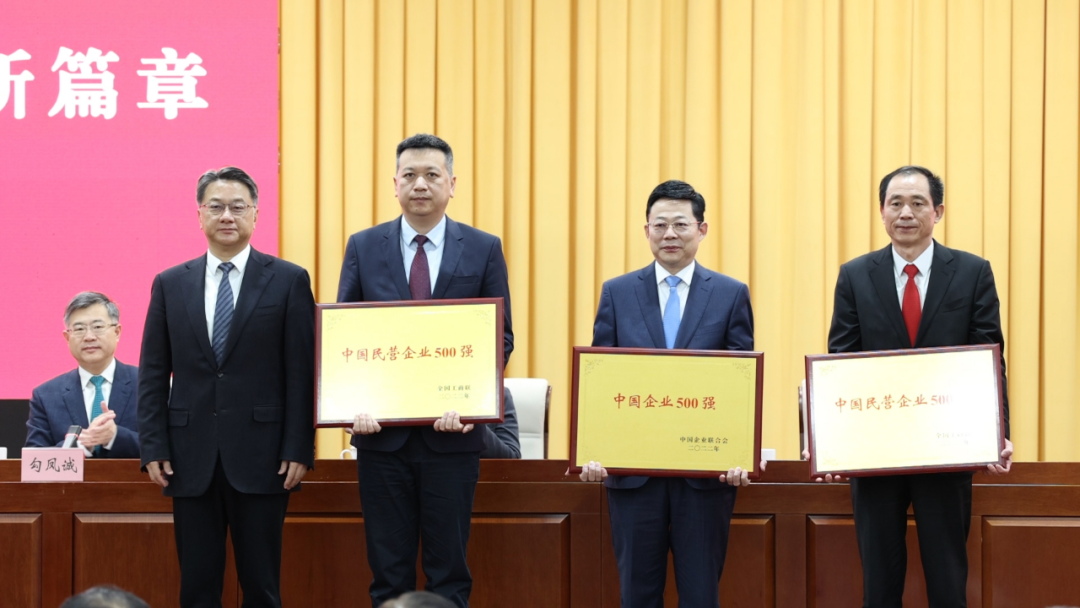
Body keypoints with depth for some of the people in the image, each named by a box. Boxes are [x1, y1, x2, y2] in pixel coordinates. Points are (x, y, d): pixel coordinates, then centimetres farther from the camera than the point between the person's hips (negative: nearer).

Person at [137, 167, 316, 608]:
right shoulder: (170, 285, 9)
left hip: (260, 456, -2)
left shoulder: (289, 281, 2)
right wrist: (154, 447, 0)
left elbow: (302, 372, -2)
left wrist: (299, 450, -8)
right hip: (191, 457, 2)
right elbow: (154, 374, 9)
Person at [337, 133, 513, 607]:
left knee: (449, 570, 6)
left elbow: (500, 337, 2)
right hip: (382, 431, 1)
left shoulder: (484, 249, 3)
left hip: (451, 432, -1)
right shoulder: (363, 247, 6)